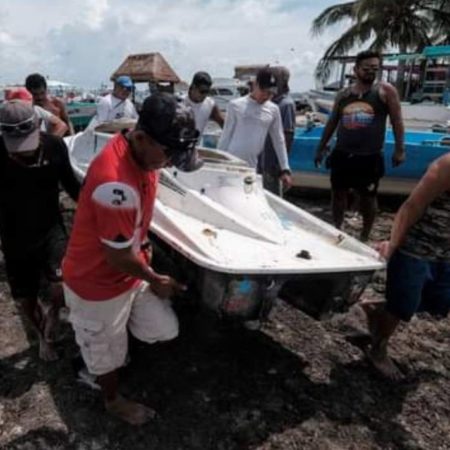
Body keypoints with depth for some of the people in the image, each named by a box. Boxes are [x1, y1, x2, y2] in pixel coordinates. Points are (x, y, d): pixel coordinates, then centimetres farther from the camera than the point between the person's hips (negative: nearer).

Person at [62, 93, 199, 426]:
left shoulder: (142, 152, -9)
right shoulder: (116, 183, -37)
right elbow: (119, 258, -26)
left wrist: (142, 244, 12)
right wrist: (155, 280, -10)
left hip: (130, 269, 7)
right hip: (99, 284, -7)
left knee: (165, 330, 14)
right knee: (108, 351, 18)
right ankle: (114, 401, 47)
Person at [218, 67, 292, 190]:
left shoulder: (273, 110, 6)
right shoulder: (236, 105, -1)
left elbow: (279, 141, 10)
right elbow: (225, 136, 3)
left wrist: (285, 169, 7)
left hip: (252, 167, 2)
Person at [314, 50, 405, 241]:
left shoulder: (385, 90, -1)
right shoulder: (343, 94, 8)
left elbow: (397, 121, -1)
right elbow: (332, 122, 15)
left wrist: (400, 149, -7)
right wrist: (321, 148, 15)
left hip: (369, 157, -3)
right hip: (342, 154, 3)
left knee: (368, 198, 7)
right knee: (338, 193, 11)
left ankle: (364, 237, 23)